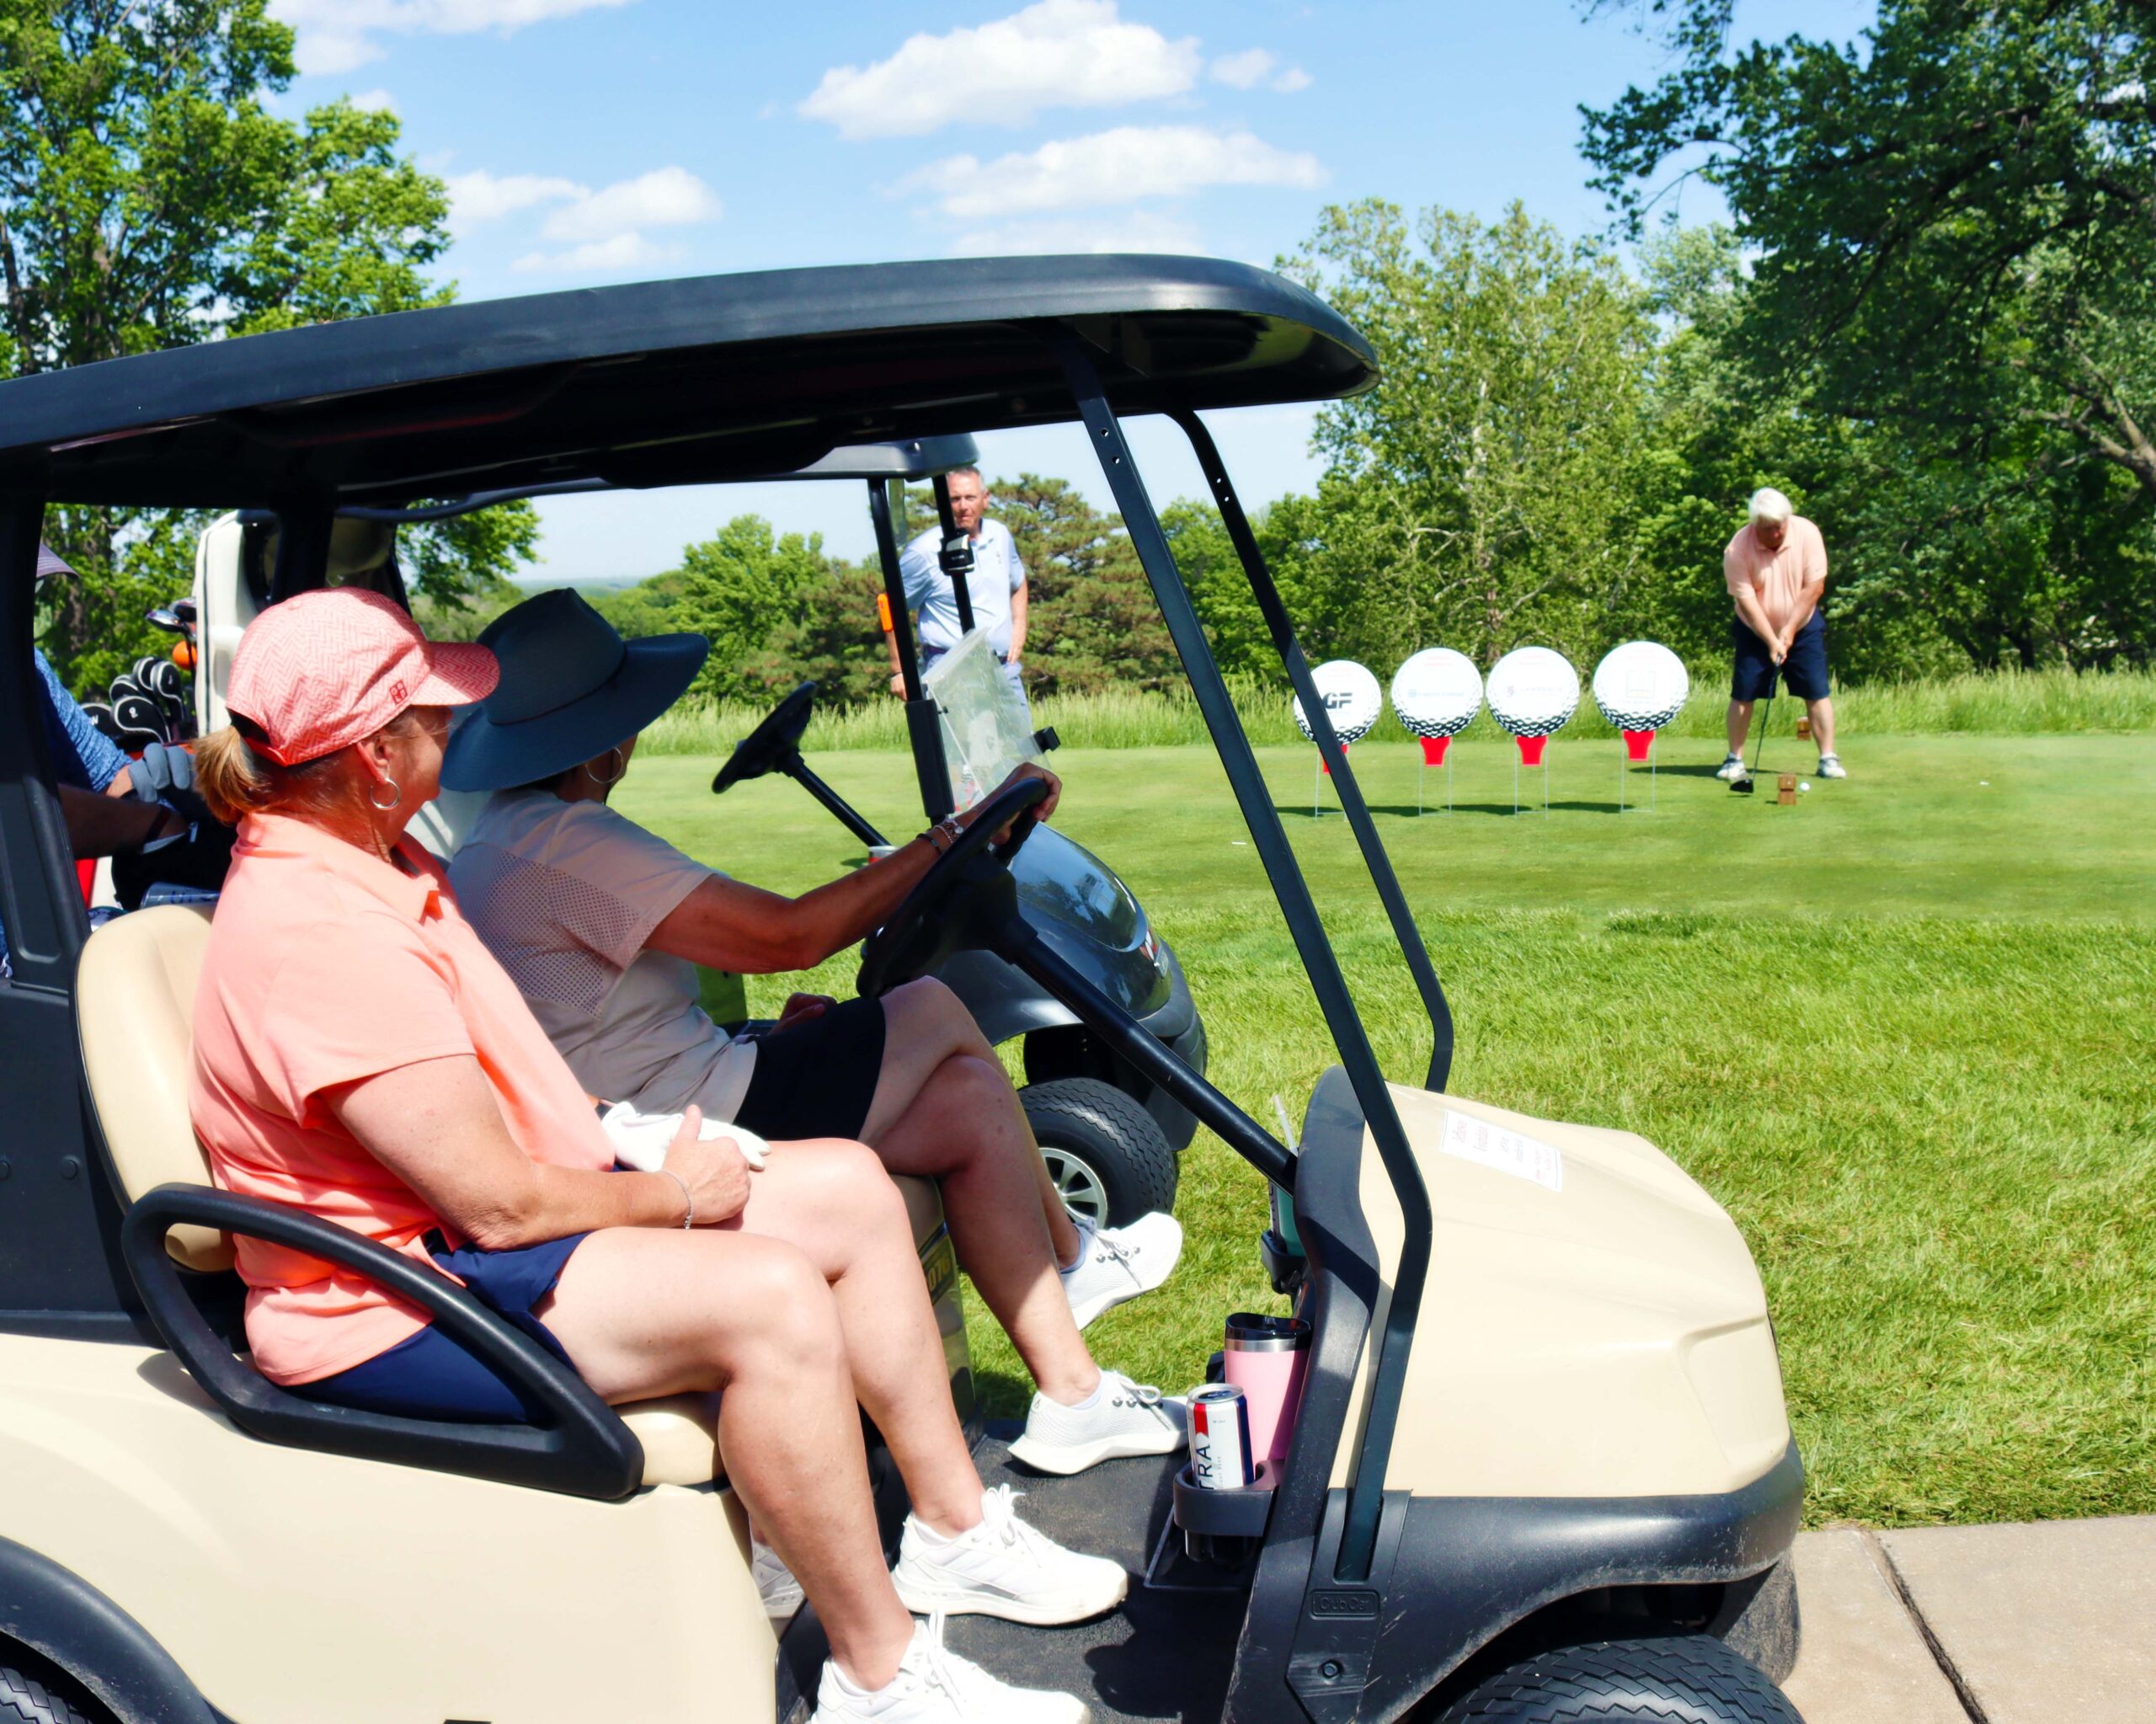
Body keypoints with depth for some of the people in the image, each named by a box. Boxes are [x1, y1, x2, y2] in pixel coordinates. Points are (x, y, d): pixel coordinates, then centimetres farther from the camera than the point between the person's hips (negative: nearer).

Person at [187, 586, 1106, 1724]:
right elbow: (500, 1205, -25)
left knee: (847, 1189, 3)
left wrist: (605, 1124, 6)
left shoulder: (362, 860, 9)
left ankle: (953, 1533, 13)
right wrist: (669, 1196, -10)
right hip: (392, 1310, -11)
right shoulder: (319, 931, -26)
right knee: (767, 1298, -31)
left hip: (470, 1218, 11)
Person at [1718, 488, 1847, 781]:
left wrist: (1789, 631, -16)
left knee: (1817, 692, -3)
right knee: (1743, 693, -5)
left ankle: (1828, 758, 2)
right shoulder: (1737, 549, -20)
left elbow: (1815, 587, -13)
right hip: (1755, 630, -1)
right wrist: (1772, 642, -22)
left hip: (1803, 626, 1)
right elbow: (1746, 600, -19)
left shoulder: (1807, 533, -16)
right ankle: (1735, 760, 4)